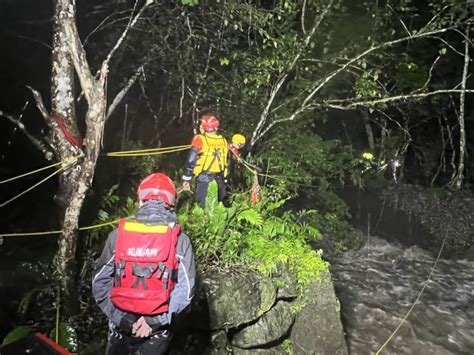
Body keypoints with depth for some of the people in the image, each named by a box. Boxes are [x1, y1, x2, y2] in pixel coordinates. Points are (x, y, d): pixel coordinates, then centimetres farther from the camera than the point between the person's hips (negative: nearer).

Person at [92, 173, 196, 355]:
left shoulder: (118, 234, -10)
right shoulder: (179, 239, -13)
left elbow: (99, 282, -7)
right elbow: (185, 288, -16)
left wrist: (121, 318, -3)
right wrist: (157, 321, -11)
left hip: (121, 325, 2)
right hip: (158, 330, -1)